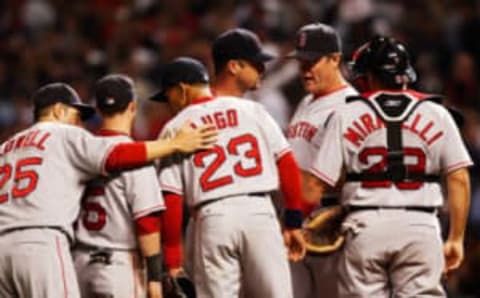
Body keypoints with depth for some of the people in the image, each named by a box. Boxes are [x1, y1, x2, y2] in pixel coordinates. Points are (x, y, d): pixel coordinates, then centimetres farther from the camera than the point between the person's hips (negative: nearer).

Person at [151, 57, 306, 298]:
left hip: (212, 217, -1)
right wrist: (294, 222, 10)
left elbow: (171, 199, 0)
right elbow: (287, 164, 6)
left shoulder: (175, 129, 7)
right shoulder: (252, 110, 13)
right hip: (259, 211, 1)